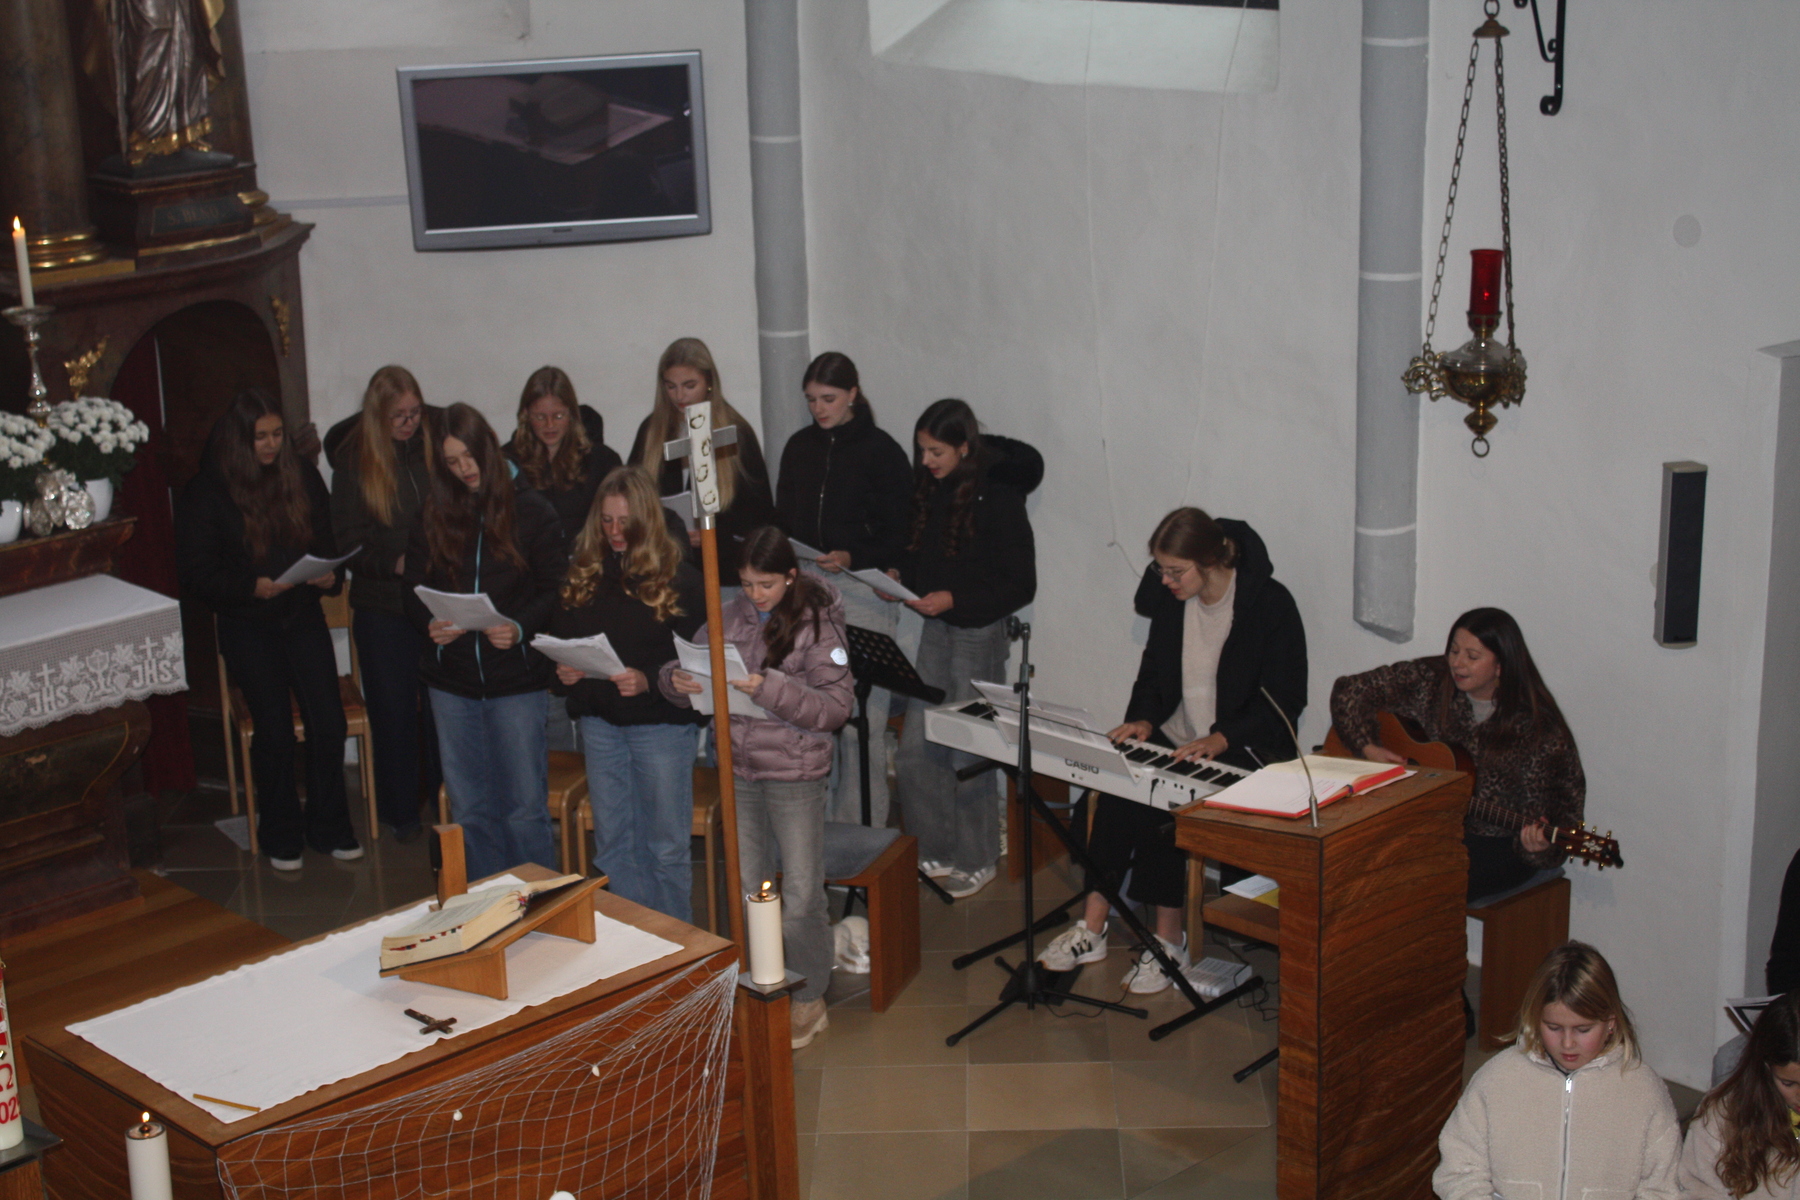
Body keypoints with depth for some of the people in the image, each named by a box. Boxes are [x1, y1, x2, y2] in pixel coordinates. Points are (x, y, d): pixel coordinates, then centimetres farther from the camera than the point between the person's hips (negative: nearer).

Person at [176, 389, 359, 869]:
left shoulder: (302, 476, 4)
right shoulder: (207, 494, -6)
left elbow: (328, 539, 13)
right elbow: (195, 576, -7)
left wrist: (330, 574, -9)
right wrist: (251, 587, -22)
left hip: (303, 617, 3)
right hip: (247, 627, -3)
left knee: (329, 723, -6)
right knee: (274, 730, -6)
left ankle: (328, 827, 13)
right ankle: (281, 835, 14)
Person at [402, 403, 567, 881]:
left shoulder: (531, 511, -2)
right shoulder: (433, 518, 8)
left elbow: (556, 589, -3)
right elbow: (415, 590, 10)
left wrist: (521, 626, -21)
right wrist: (432, 622, -12)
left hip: (517, 680, -3)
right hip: (452, 683, 4)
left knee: (525, 809, 0)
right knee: (469, 812, 10)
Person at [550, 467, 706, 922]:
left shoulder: (678, 576, -9)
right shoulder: (583, 572, 5)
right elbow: (558, 638, 13)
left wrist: (649, 680, -25)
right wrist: (564, 672, -7)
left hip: (661, 722, -4)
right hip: (600, 722, 4)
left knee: (666, 847, 5)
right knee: (611, 845, 13)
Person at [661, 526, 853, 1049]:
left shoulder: (817, 624, -11)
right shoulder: (732, 617, 2)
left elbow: (835, 707, -16)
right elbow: (683, 666, 9)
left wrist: (770, 689, -26)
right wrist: (678, 680, -15)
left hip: (795, 775, -5)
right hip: (739, 771, 5)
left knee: (802, 896, 2)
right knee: (746, 888, 15)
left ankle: (809, 1000, 19)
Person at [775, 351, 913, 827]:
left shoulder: (881, 451, -3)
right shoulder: (799, 448, 13)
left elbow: (899, 536, -5)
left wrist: (852, 557, -20)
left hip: (863, 589, -5)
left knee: (862, 716, -3)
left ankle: (861, 827, 7)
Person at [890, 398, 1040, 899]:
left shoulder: (999, 497, -16)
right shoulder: (929, 487, 2)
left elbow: (1020, 584, -14)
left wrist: (953, 599, -21)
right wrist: (900, 578, -5)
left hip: (979, 630, -7)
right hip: (934, 629, 7)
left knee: (967, 756, 2)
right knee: (915, 754, 7)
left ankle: (978, 861, 18)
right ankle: (936, 852, 23)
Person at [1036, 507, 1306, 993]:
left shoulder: (1270, 605, -13)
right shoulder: (1170, 599, 5)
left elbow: (1284, 700, -13)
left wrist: (1220, 739, -24)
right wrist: (1144, 719, -3)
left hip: (1242, 752, -6)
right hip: (1176, 740, 6)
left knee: (1161, 805, -29)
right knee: (1116, 794, -23)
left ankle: (1168, 939, -17)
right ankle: (1092, 929, -16)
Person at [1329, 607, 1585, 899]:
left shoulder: (1537, 727, -11)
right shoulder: (1430, 682, -2)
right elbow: (1349, 691, 5)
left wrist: (1537, 844, -31)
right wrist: (1368, 748, -8)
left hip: (1499, 844, -4)